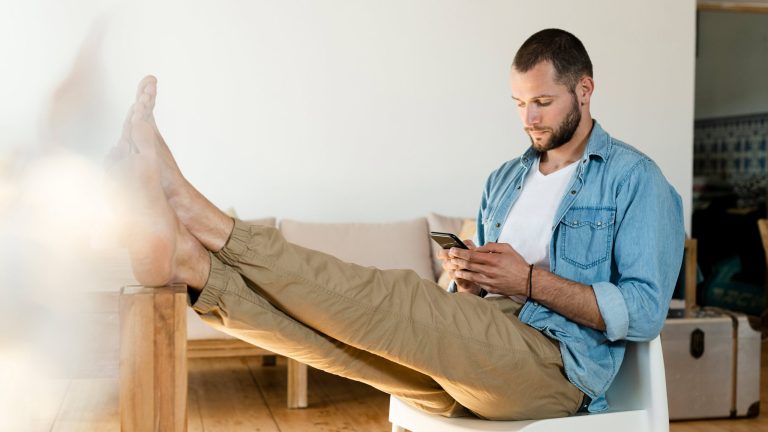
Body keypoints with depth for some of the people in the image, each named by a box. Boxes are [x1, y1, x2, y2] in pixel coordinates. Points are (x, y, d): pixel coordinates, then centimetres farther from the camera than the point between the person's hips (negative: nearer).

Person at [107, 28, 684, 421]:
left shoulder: (635, 179, 2)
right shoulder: (505, 180, 23)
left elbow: (645, 312, -9)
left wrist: (531, 281, -13)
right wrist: (463, 279, -1)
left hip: (554, 364, -6)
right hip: (474, 355, 6)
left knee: (400, 299, -28)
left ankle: (201, 217, -30)